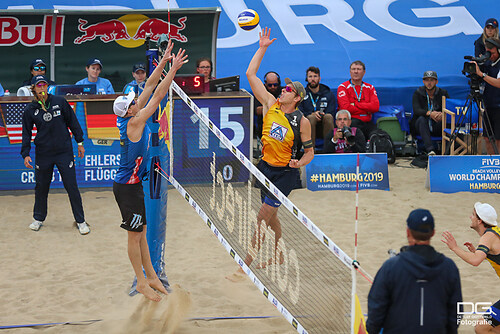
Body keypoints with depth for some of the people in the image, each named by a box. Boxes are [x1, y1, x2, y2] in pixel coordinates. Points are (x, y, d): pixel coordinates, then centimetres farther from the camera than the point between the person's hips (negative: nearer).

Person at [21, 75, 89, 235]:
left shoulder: (60, 102, -3)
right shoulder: (30, 110, 0)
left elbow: (72, 121, 5)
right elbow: (26, 133, 6)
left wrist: (80, 142, 6)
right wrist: (25, 154, -3)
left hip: (64, 151, -1)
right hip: (43, 154, 1)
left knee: (72, 187, -1)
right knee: (41, 187, 10)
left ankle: (80, 221, 9)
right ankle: (39, 218, 30)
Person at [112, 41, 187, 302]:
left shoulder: (131, 118, 1)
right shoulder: (134, 123, -21)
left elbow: (150, 88, 5)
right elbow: (157, 96, -23)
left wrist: (164, 62, 1)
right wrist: (173, 69, -22)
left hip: (133, 184, 9)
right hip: (127, 186, -9)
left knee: (140, 232, 14)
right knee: (135, 235, 0)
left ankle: (151, 276, 22)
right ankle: (142, 282, 9)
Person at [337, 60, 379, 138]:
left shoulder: (370, 88, 16)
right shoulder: (343, 87, 4)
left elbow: (375, 107, 0)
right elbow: (346, 108, -9)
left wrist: (355, 104, -6)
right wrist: (367, 110, -2)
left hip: (367, 122, 2)